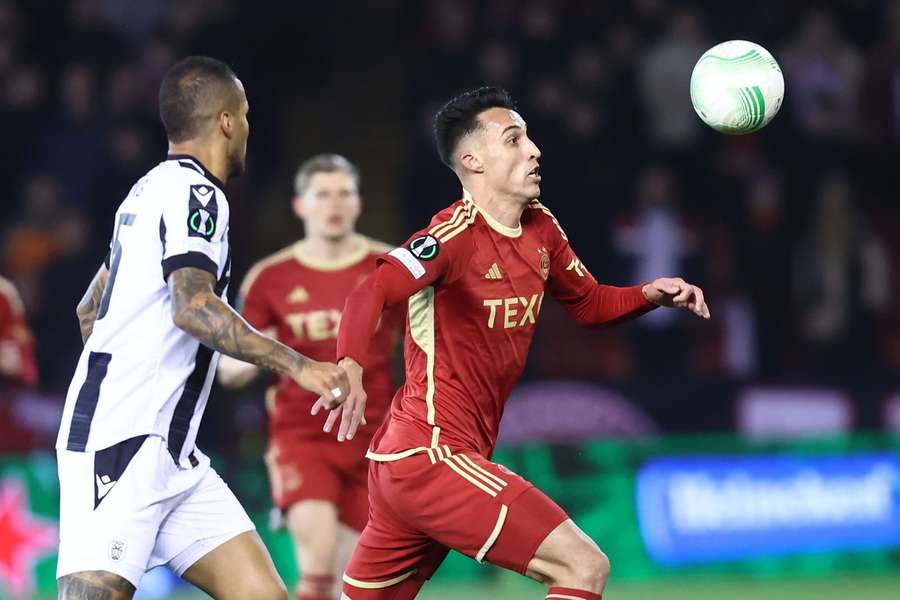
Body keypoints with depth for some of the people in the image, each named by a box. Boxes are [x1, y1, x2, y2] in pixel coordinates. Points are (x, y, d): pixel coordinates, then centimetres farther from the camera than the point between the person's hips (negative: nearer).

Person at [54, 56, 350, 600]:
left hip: (171, 453, 10)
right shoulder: (194, 191, -8)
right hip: (123, 446, -10)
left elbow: (89, 309, 31)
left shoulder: (149, 190, 22)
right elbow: (193, 306, -23)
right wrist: (296, 365, -24)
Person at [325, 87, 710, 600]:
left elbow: (591, 303, 25)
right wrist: (350, 366, -49)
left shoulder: (540, 229, 10)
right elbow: (372, 294, -29)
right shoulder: (458, 233, -15)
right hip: (430, 457, -9)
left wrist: (652, 293, 5)